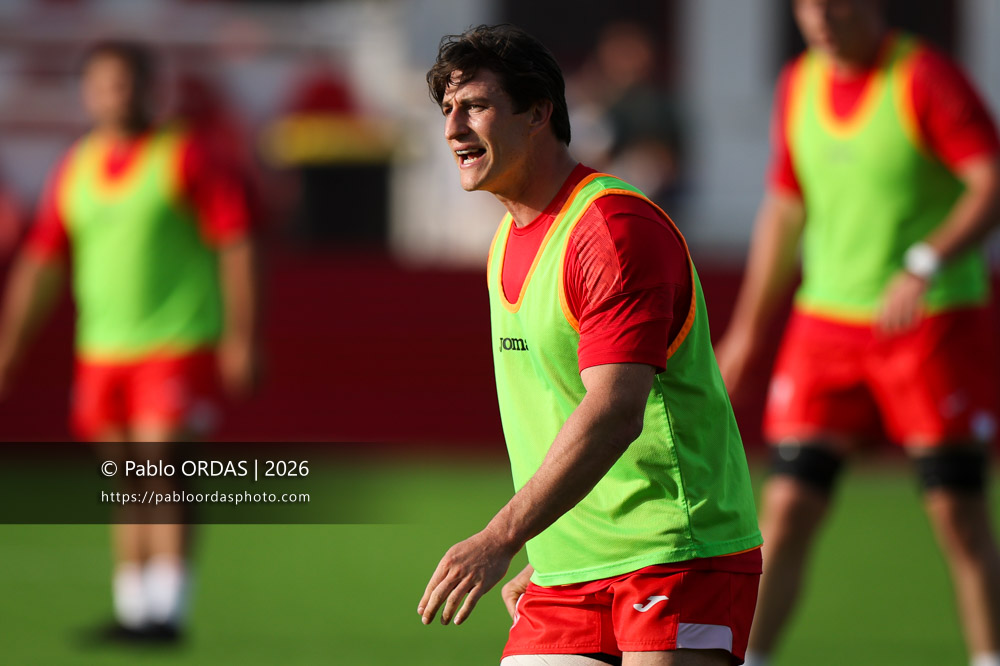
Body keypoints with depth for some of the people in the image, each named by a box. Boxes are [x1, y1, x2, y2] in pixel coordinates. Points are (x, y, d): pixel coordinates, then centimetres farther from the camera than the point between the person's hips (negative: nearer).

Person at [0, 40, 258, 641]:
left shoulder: (186, 158, -5)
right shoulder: (75, 171, 10)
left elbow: (236, 246, -7)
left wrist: (241, 337, -12)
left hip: (177, 345, -5)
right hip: (102, 350, 5)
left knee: (160, 472, -14)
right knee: (127, 487, 8)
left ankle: (167, 608, -16)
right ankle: (132, 608, 13)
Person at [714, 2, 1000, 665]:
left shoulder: (927, 77, -10)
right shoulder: (799, 84, 9)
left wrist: (924, 267, -29)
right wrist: (748, 329, 19)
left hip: (935, 319, -5)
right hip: (825, 317, 5)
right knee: (788, 505, -3)